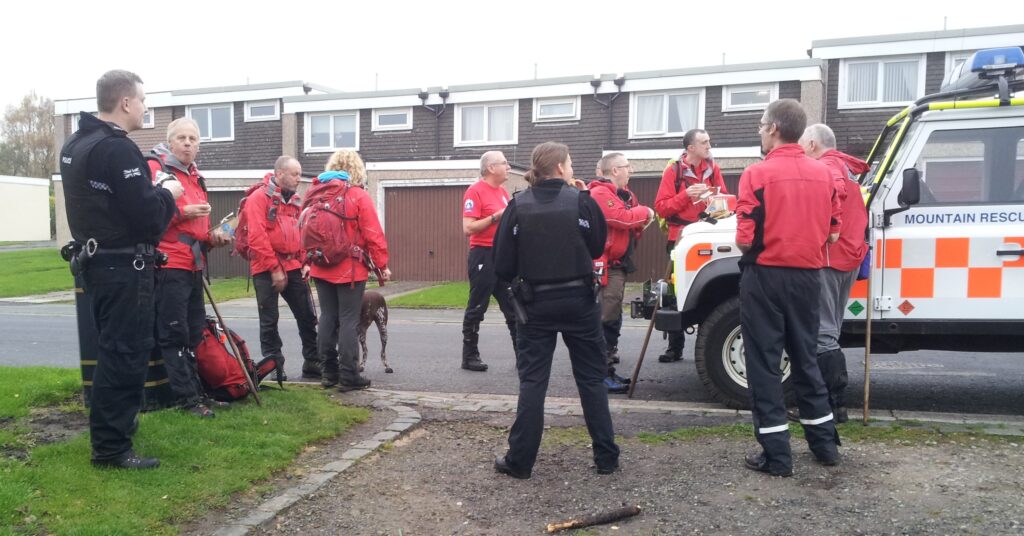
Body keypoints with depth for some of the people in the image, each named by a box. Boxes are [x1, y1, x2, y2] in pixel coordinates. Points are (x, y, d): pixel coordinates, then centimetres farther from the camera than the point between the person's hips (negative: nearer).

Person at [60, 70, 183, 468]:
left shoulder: (74, 145, 12)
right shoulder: (117, 148, -19)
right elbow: (147, 217, -23)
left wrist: (150, 192, 14)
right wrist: (167, 193, -4)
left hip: (96, 260, 10)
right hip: (124, 267, -10)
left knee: (113, 348, 21)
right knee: (125, 353, -3)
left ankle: (113, 423, 35)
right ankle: (110, 446, 3)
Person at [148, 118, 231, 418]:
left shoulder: (195, 177, 21)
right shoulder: (154, 168, -5)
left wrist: (211, 238, 14)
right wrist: (181, 212, -24)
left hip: (193, 266, 9)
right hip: (169, 266, -9)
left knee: (193, 333, 13)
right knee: (174, 334, -4)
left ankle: (194, 390, 21)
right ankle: (186, 397, 0)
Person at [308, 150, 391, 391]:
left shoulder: (314, 193, 6)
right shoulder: (358, 196, -10)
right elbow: (373, 235, -12)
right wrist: (382, 265, -4)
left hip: (321, 269, 6)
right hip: (350, 270, -5)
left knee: (328, 319, 13)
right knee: (349, 321, -1)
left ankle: (328, 372, 19)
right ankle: (348, 377, 2)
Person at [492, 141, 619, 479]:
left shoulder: (518, 206, -5)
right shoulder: (581, 201, -7)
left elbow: (503, 264, -6)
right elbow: (598, 247, 3)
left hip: (537, 304, 0)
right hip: (579, 301, 0)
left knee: (532, 380, 8)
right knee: (592, 378, 12)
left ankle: (520, 460, 10)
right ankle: (606, 457, 17)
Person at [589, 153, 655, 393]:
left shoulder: (623, 193, 18)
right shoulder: (601, 193, -13)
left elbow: (630, 226, 22)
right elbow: (623, 218, -23)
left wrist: (641, 223, 1)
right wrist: (644, 212, -6)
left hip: (619, 263, 10)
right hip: (605, 264, -10)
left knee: (613, 318, 15)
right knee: (606, 319, -10)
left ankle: (608, 369, 24)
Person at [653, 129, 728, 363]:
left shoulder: (713, 169, 7)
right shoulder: (674, 170, -4)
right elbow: (661, 207, -9)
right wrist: (686, 196, -19)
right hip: (681, 238, -3)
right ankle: (675, 347, 9)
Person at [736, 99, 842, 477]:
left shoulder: (758, 173, -13)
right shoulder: (823, 173, 4)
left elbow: (746, 237, -16)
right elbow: (833, 233, 8)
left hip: (765, 276, -5)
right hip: (807, 276, 6)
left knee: (764, 364, 3)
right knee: (805, 359, 19)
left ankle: (776, 455, 7)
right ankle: (825, 443, 27)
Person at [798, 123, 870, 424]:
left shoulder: (823, 167, -9)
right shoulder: (844, 168, 22)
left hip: (828, 256, -10)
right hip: (849, 256, 10)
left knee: (822, 335, -8)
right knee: (829, 334, 14)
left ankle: (834, 405, -6)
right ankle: (833, 401, 18)